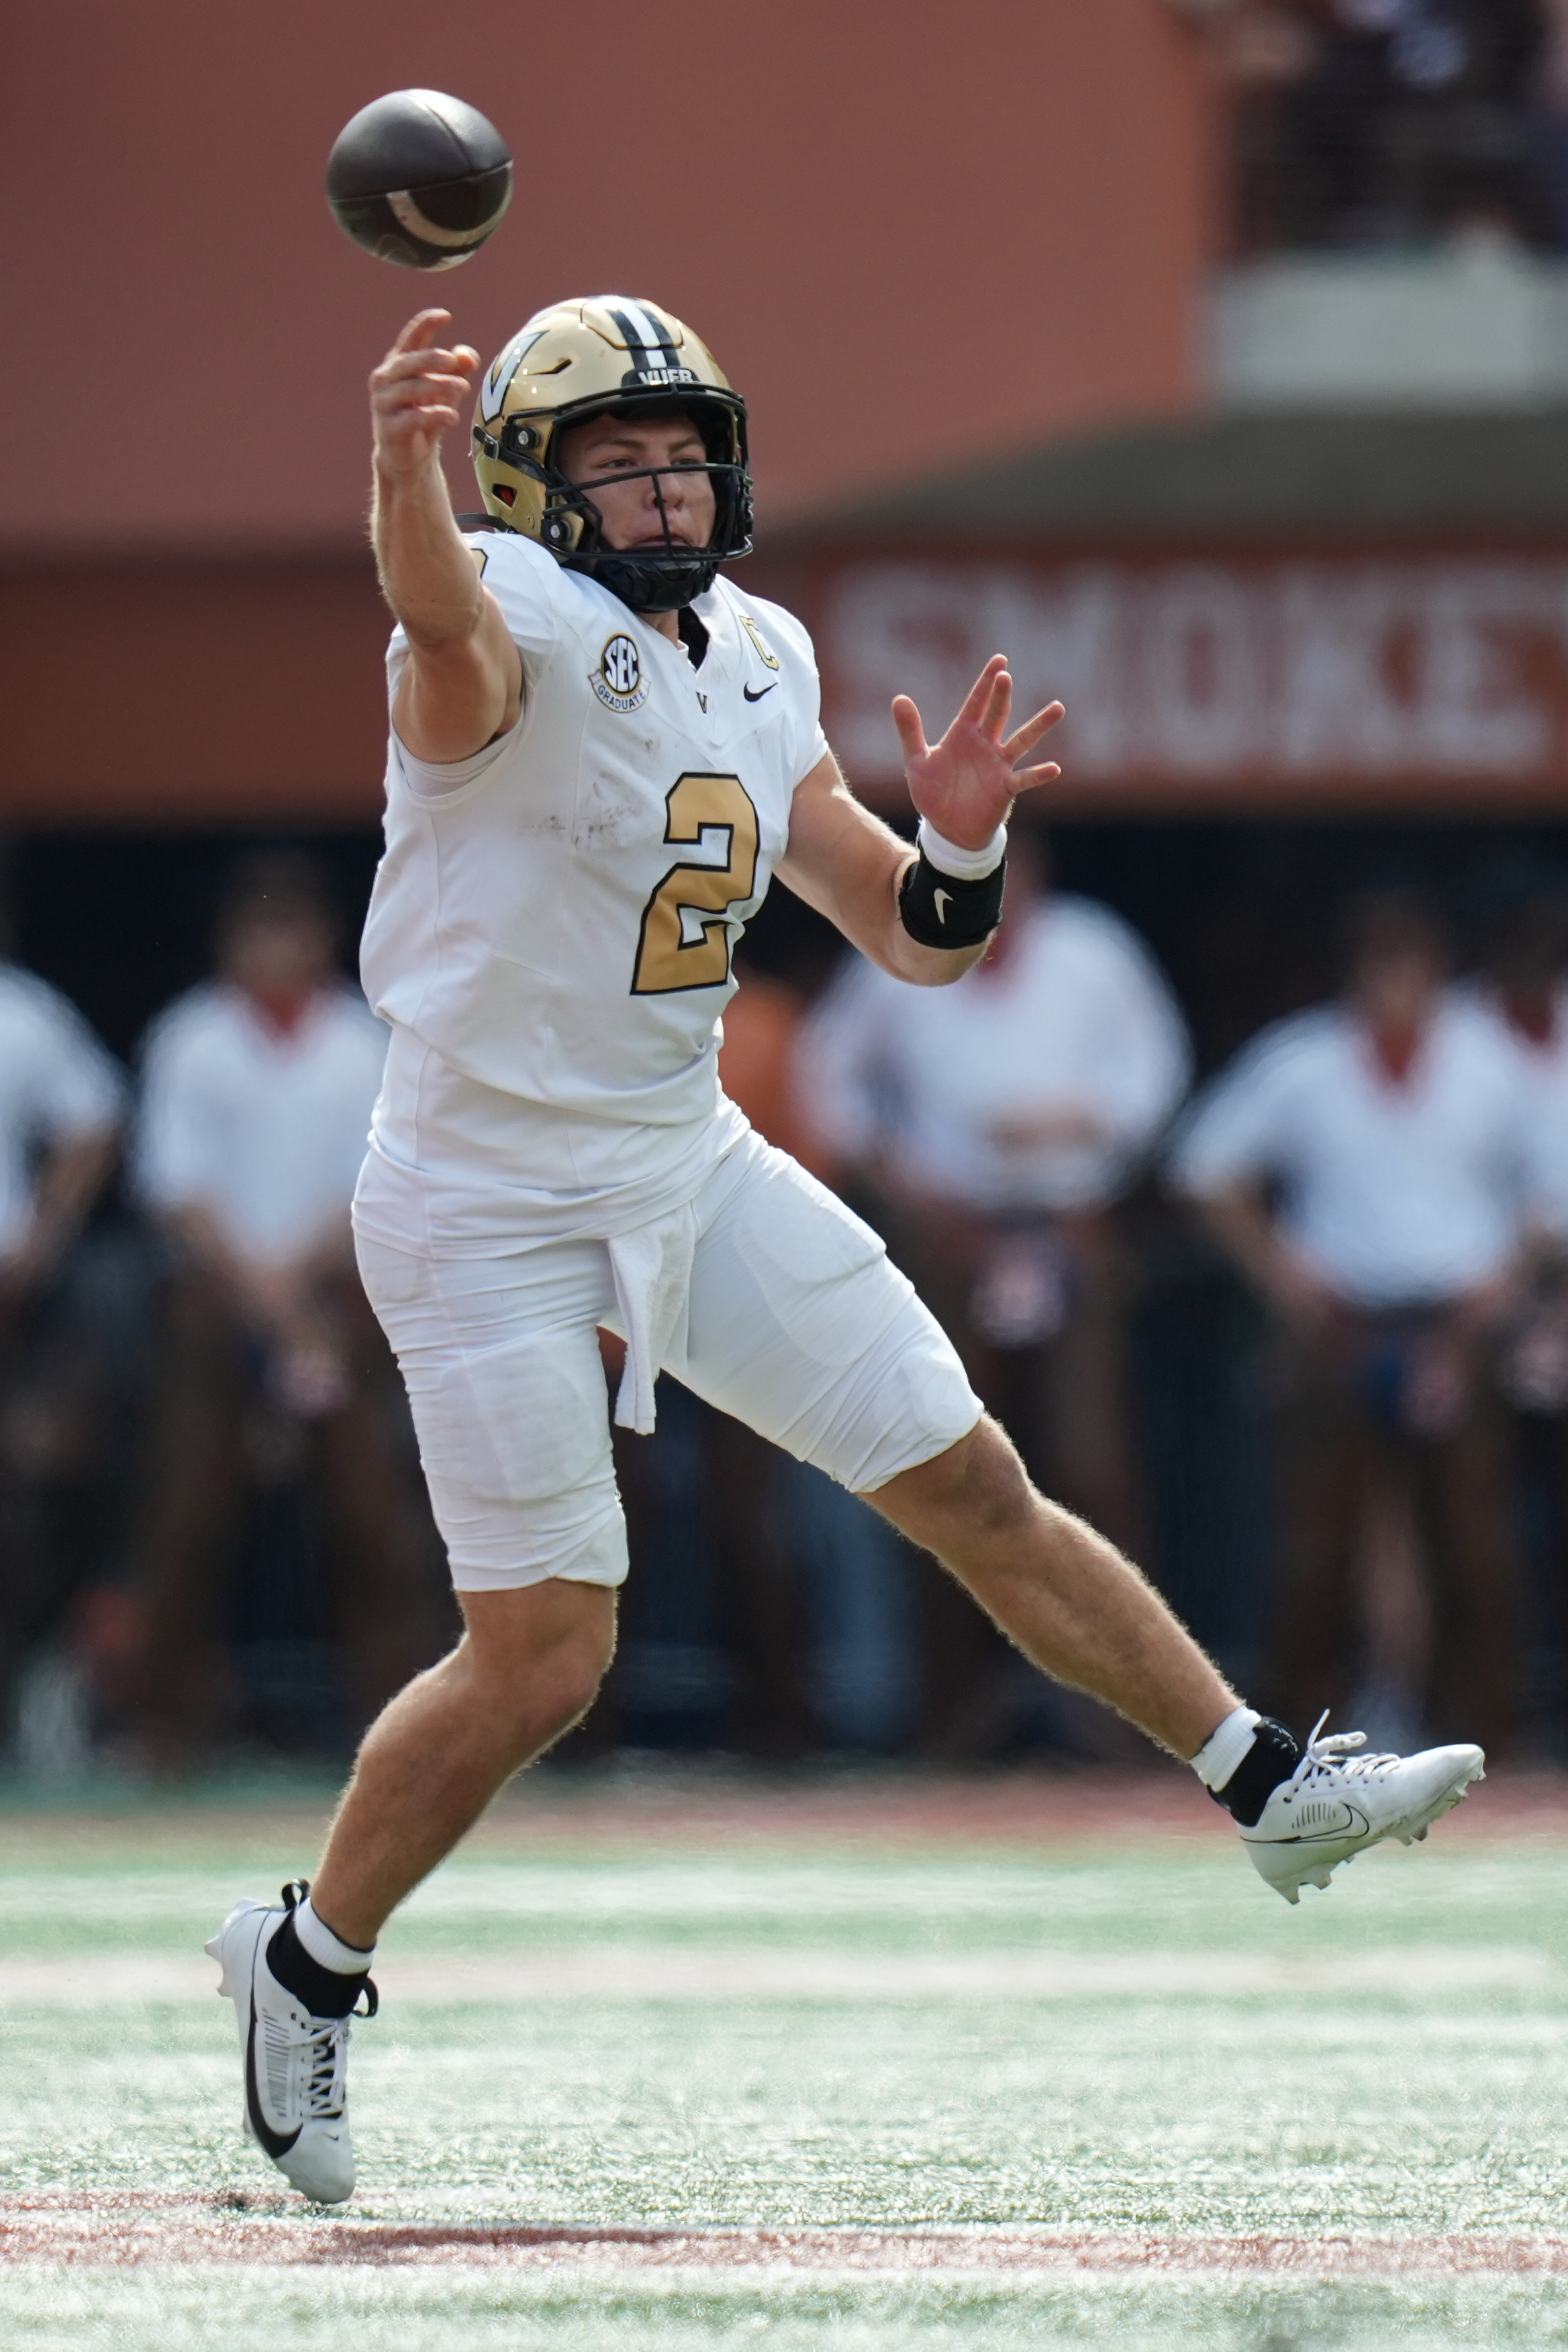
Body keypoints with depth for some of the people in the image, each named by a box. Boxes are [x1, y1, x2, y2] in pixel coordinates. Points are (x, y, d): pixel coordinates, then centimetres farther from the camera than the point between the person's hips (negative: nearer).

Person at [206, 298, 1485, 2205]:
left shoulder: (755, 668, 6)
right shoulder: (518, 628, -17)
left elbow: (911, 940, 10)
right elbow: (446, 618, -45)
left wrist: (958, 839, -13)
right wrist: (404, 469, -68)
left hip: (692, 1168, 7)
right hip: (491, 1204, -7)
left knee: (975, 1491, 8)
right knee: (542, 1659, -7)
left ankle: (1269, 1788, 18)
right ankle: (307, 1961, 14)